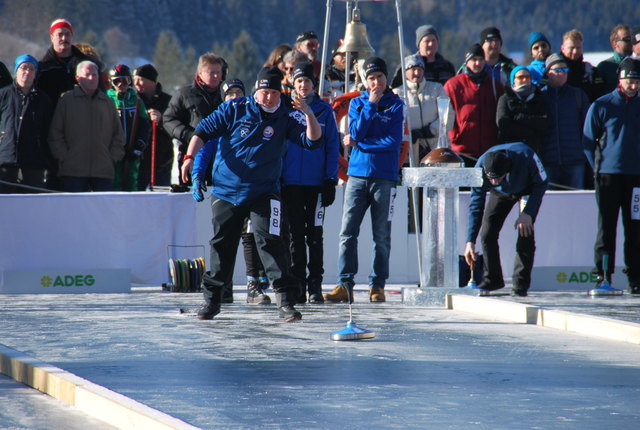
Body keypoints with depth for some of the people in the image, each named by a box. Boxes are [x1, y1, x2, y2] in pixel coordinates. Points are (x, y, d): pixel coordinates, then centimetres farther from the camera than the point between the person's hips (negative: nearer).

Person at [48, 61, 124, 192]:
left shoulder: (107, 102, 14)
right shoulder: (66, 100, 6)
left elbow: (118, 135, 19)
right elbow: (55, 134, 5)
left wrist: (113, 158, 7)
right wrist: (63, 157, -4)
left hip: (104, 171, 3)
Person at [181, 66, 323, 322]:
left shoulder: (286, 118, 1)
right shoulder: (235, 109, -2)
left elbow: (313, 140, -7)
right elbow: (204, 130, 1)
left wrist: (308, 114, -23)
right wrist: (190, 156, -12)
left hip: (263, 194, -1)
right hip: (226, 191, 1)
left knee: (270, 243, -11)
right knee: (221, 245, 8)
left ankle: (285, 302, -11)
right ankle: (211, 299, 22)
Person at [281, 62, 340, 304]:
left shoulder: (324, 111, 4)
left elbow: (333, 146, 4)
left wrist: (331, 180, -3)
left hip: (316, 182, -1)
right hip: (291, 182, 1)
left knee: (314, 233, 1)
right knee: (295, 234, 3)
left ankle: (315, 284, 6)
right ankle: (297, 284, 7)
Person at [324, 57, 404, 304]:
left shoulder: (395, 105, 3)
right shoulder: (357, 103, 12)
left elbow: (393, 140, -7)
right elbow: (356, 132, -4)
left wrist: (358, 144, -7)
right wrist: (371, 104, -8)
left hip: (384, 177, -2)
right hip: (357, 175, 2)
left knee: (382, 235, 1)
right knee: (348, 231, -6)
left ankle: (378, 286, 7)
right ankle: (344, 284, -7)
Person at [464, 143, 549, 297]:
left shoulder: (525, 156, -42)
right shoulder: (481, 168, -34)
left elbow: (541, 183, -24)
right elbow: (476, 205, -27)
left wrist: (528, 213, -31)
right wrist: (470, 241, -30)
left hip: (528, 190, -2)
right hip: (501, 193, 3)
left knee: (525, 233, -19)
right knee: (487, 232, -8)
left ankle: (521, 283, -12)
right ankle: (492, 279, 10)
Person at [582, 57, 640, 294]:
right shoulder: (601, 106, 1)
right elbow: (588, 142, 5)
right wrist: (599, 168, 2)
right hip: (608, 175, -3)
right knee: (606, 227, -3)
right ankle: (603, 276, 0)